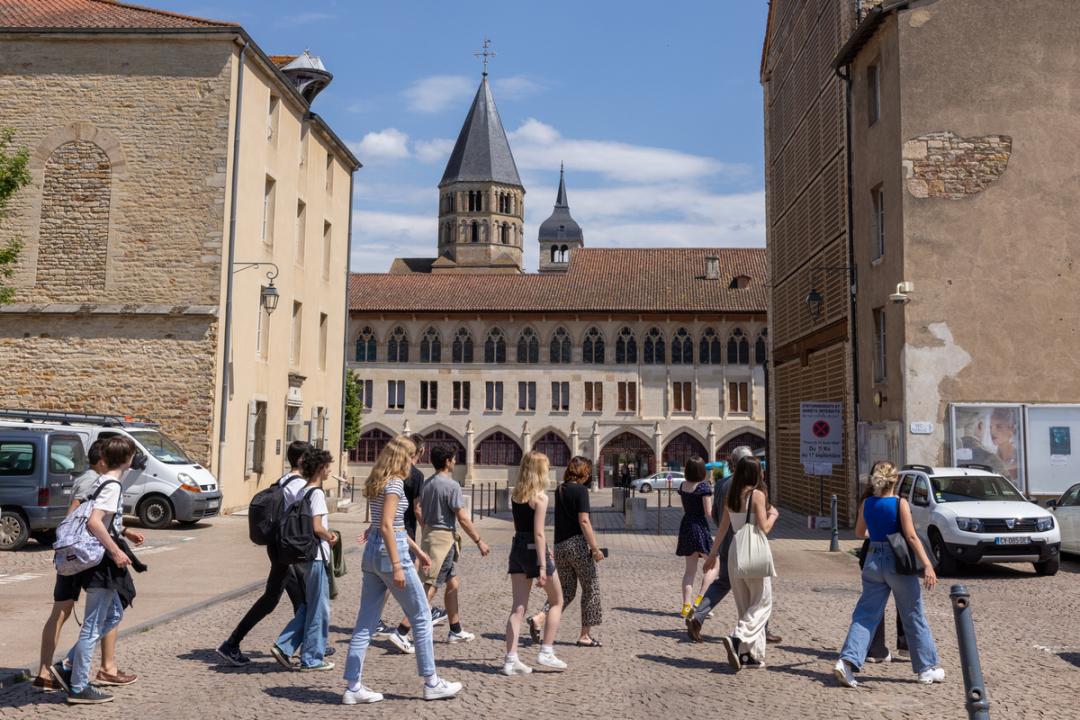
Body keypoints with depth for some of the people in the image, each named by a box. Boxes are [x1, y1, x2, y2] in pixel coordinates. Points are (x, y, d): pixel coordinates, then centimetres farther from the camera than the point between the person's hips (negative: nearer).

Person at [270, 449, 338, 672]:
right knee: (319, 608, 3)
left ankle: (283, 646, 12)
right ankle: (312, 658, 10)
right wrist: (330, 538, -6)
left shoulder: (299, 491, 10)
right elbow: (317, 527, -25)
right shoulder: (316, 493, -16)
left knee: (308, 605, 18)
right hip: (315, 555, -9)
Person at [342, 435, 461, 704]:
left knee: (366, 622, 9)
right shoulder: (395, 483, -13)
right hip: (390, 552, -9)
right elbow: (387, 526, -21)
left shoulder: (378, 482, 15)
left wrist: (417, 549, 26)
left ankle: (353, 687, 10)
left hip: (371, 551, 9)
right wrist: (397, 566, -23)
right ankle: (431, 683, 12)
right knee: (421, 616, 4)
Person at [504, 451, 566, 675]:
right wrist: (542, 566, -18)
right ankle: (546, 652, 10)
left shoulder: (515, 495, 8)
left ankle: (511, 659, 3)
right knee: (556, 602, 12)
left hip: (517, 548, 7)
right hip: (534, 550, -7)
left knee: (518, 607, 7)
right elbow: (538, 533, -18)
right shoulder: (540, 497, -14)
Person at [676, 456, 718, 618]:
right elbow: (709, 512, -15)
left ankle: (686, 606, 9)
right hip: (700, 526, -7)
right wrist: (714, 497, 1)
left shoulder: (682, 486, 6)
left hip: (685, 526, 7)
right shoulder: (704, 487, -15)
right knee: (714, 566, 7)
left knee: (689, 569, 12)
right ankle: (700, 599, -5)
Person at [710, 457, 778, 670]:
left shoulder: (730, 496, 6)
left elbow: (722, 528, 11)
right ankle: (737, 638, -16)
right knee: (762, 603, 3)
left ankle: (750, 654, 14)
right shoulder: (757, 495, -11)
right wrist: (773, 515, 6)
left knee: (744, 606, 13)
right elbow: (764, 528, -14)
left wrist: (713, 553, 19)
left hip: (735, 551, 6)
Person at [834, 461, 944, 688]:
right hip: (897, 562, -3)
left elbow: (859, 532, 16)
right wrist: (927, 565, -16)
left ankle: (847, 660, -11)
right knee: (914, 617, 11)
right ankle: (927, 668, 22)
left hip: (873, 561, 3)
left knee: (865, 615, 5)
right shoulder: (900, 503, -10)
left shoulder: (867, 504, 3)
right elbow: (911, 536, -15)